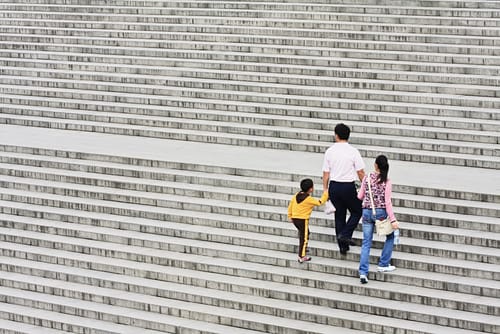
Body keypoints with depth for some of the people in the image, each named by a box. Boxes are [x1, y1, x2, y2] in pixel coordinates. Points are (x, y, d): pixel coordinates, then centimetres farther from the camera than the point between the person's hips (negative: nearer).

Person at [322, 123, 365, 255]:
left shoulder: (329, 151, -1)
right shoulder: (353, 151, -9)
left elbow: (326, 173, 2)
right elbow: (360, 172, -7)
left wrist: (325, 190, 12)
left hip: (334, 186, 4)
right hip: (348, 186, -4)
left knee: (339, 215, 13)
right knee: (357, 212, 16)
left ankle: (343, 246, 17)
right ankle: (345, 234, -3)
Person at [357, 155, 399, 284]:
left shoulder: (367, 178, -1)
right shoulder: (387, 182, -9)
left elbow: (360, 197, 6)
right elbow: (387, 202, -13)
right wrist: (393, 220, -11)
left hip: (367, 212, 3)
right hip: (380, 212, -3)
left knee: (366, 243, 5)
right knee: (390, 236, 22)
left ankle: (363, 272, -5)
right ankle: (383, 265, 22)